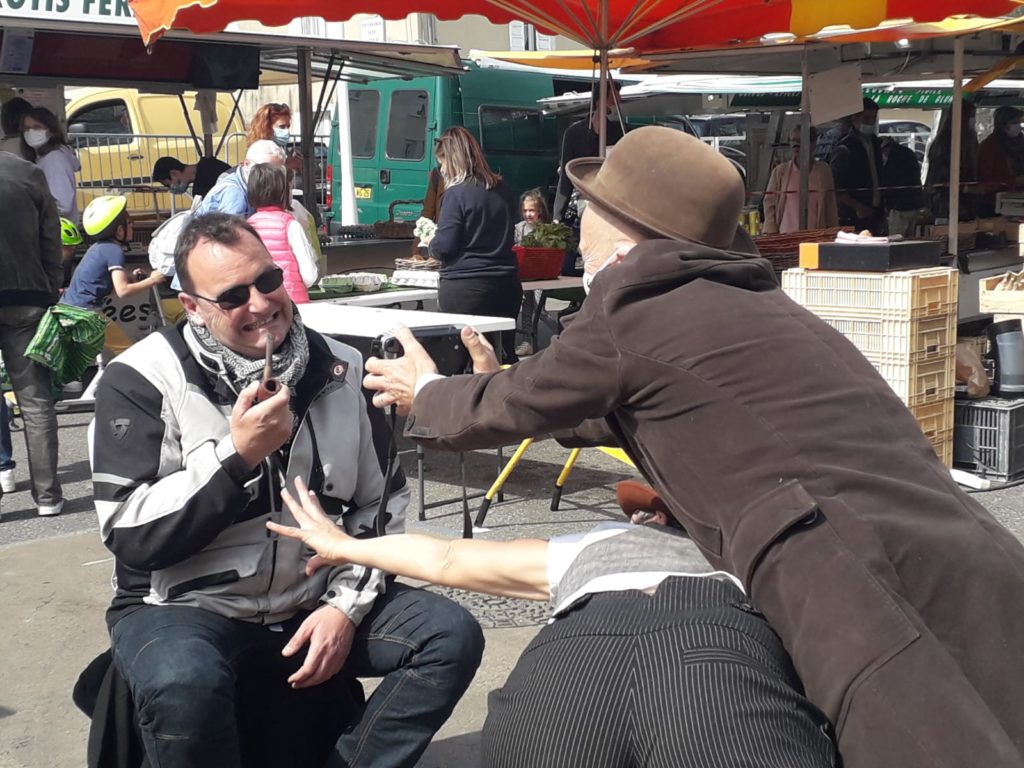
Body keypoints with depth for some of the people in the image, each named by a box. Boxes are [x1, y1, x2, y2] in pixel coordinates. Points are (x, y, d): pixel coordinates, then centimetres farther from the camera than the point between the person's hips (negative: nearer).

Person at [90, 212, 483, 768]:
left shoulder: (341, 369, 1)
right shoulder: (141, 382, -10)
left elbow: (382, 505, 7)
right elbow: (130, 536, -16)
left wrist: (347, 603, -7)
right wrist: (236, 456, -24)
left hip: (316, 603, 4)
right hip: (186, 608, -4)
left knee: (452, 635, -13)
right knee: (184, 686, -37)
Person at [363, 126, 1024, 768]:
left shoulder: (638, 305, -2)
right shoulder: (744, 301, 24)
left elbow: (517, 405, 16)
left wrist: (426, 397, 37)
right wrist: (492, 393, 53)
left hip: (879, 594, -8)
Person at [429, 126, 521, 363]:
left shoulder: (457, 193, -11)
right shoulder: (501, 189, 8)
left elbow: (444, 247, -13)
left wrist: (429, 242, 9)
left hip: (465, 289, -6)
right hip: (506, 285, 6)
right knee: (505, 356, 10)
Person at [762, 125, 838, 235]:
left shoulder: (823, 170, 7)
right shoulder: (780, 171, 4)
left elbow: (830, 204, 11)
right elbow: (769, 202, 8)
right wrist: (772, 233, 1)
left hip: (817, 235, 1)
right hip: (787, 235, -1)